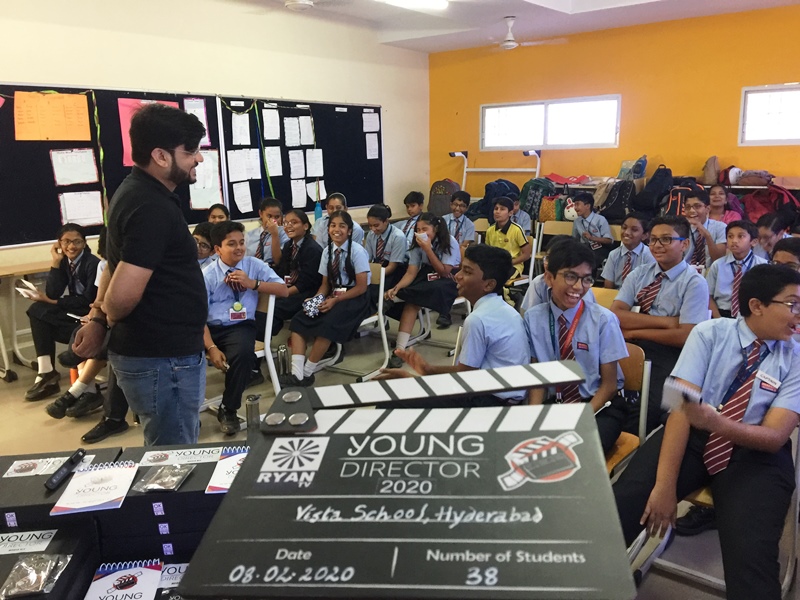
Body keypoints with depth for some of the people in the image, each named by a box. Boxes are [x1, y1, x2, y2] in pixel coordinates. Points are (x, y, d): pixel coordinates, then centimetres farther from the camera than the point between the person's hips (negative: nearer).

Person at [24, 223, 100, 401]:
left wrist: (51, 301, -13)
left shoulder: (93, 263, -14)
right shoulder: (65, 261, 7)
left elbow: (89, 300, -16)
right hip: (75, 311, 7)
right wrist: (55, 262, -10)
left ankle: (47, 372, -8)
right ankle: (46, 372, -15)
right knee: (37, 310, -14)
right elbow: (53, 294, -3)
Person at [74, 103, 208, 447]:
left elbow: (117, 264, 19)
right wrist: (107, 320, -7)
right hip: (163, 359, -10)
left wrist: (97, 317, 11)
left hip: (158, 352, 10)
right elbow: (124, 294, -29)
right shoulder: (153, 208, -23)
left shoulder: (137, 191, 11)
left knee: (166, 457, 24)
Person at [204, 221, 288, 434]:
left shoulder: (255, 265, 4)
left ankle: (228, 410, -10)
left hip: (241, 326, 0)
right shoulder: (207, 275, 0)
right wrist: (211, 347, -19)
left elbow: (284, 291, -1)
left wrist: (253, 284, -14)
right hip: (211, 328, 1)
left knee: (242, 353, -33)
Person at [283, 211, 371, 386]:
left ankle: (307, 373, -15)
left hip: (355, 299, -6)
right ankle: (297, 374, -23)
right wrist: (316, 299, -11)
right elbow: (325, 283, 11)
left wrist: (335, 300, -20)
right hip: (333, 296, 6)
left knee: (327, 325, -31)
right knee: (298, 321, -15)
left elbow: (361, 287, -13)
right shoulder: (327, 251, 7)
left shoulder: (357, 251, -10)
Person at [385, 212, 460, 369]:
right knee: (412, 302, -31)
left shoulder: (449, 242, -17)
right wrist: (396, 288, -31)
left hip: (450, 281, -4)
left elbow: (444, 272, -20)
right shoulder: (418, 244, -5)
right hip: (427, 277, 4)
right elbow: (411, 273, -11)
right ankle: (400, 349, -30)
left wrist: (428, 249, -28)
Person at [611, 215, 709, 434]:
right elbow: (614, 316, -4)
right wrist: (665, 321, -12)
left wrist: (635, 332, -8)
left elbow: (685, 336, -12)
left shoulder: (695, 283, -2)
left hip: (668, 356, -3)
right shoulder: (639, 274, 10)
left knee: (648, 411, -29)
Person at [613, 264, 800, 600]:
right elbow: (682, 406, -13)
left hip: (754, 454, 1)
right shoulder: (709, 334, -3)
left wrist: (717, 423, -33)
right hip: (692, 437, 0)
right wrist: (665, 484, -23)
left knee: (751, 556, -28)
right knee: (620, 508, -22)